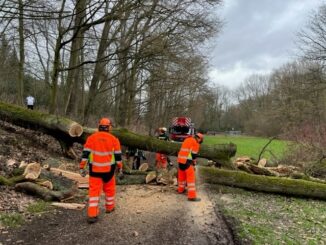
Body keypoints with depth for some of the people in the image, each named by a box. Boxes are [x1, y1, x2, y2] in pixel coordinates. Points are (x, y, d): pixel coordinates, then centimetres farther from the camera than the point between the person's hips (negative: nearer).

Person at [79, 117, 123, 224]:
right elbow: (118, 156, 2)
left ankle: (92, 215, -4)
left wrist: (82, 167, 2)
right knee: (109, 188, 19)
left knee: (94, 190, 2)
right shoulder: (114, 139, -3)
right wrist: (120, 167, 14)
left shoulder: (91, 138, -3)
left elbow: (85, 154, -4)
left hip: (94, 169, 0)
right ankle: (109, 207, 34)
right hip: (108, 169, 0)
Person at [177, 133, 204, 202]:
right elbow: (194, 155, -8)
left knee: (181, 175, 23)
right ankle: (192, 196, -8)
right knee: (191, 178, -6)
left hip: (180, 160, 8)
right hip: (187, 162, -8)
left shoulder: (187, 139, 17)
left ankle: (181, 189, 40)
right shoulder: (195, 143, -7)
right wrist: (194, 164, 7)